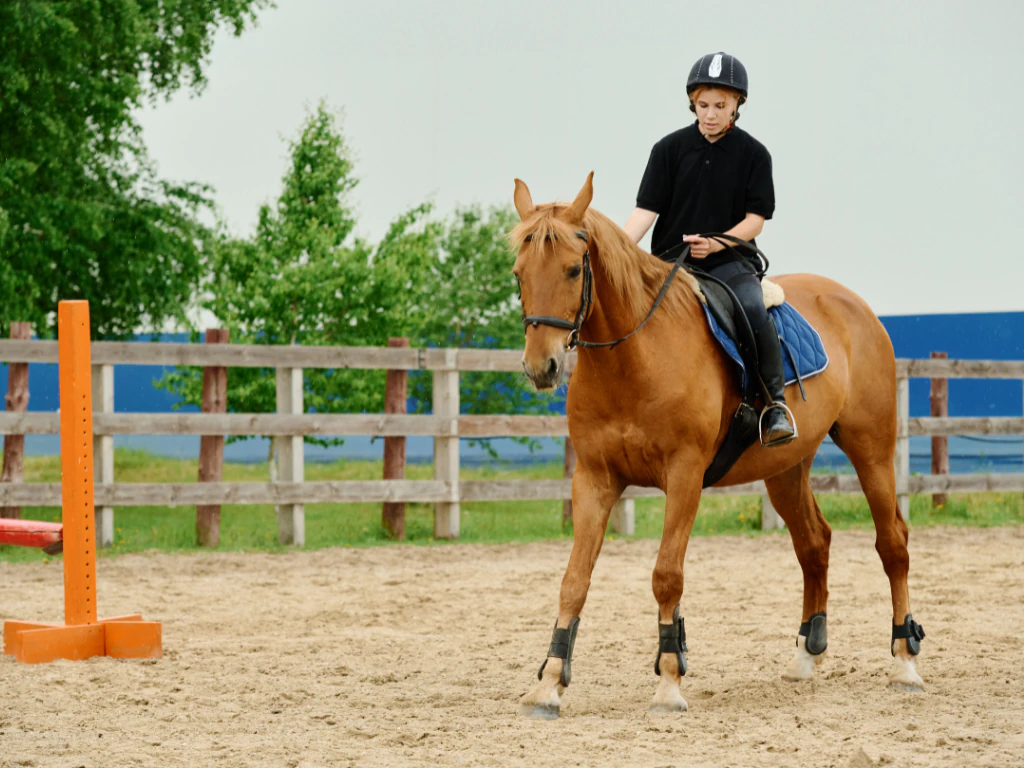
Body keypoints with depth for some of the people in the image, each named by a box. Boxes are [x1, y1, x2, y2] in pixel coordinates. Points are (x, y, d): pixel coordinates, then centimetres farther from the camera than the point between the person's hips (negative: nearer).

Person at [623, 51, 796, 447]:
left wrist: (716, 243, -19)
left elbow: (755, 220, -1)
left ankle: (775, 403, -17)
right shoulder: (670, 148, 4)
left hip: (728, 259, -2)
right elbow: (647, 209, 0)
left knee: (754, 311, -30)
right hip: (670, 260, 2)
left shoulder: (753, 154, 3)